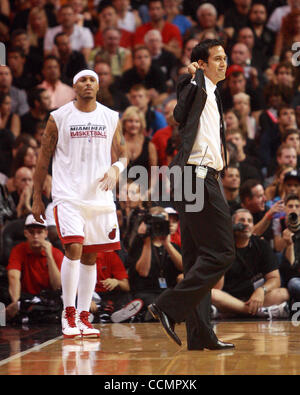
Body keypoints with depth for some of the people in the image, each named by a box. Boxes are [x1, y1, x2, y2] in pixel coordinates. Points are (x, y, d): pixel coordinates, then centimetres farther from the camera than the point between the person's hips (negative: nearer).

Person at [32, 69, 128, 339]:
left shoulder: (111, 118, 8)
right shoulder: (59, 118, 0)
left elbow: (123, 154, 14)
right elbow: (44, 159, 5)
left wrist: (116, 169, -11)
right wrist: (37, 198, 3)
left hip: (99, 195, 3)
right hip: (68, 195, -3)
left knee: (90, 257, 7)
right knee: (74, 249, -17)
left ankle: (83, 317, 14)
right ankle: (68, 314, -6)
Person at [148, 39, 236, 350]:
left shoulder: (211, 93, 23)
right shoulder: (196, 86, -6)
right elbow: (181, 114, -23)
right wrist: (196, 76, -16)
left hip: (199, 180, 10)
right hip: (197, 176, -10)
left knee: (198, 258, 9)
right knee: (220, 252, -13)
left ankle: (200, 335, 11)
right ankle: (169, 306, -12)